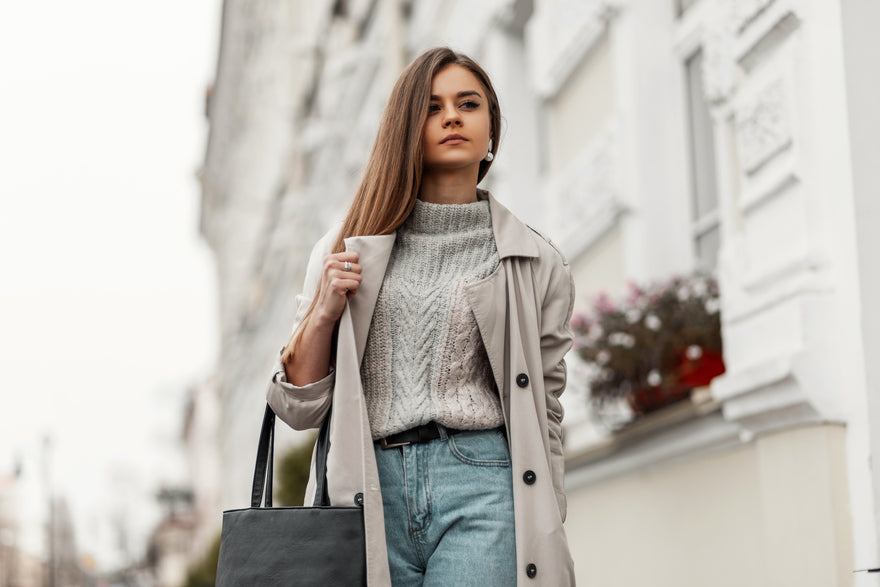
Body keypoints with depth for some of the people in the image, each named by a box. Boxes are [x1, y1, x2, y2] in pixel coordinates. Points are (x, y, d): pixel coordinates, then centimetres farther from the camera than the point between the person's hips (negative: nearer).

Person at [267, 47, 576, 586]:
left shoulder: (536, 264, 9)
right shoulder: (347, 251, 12)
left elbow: (543, 418, 10)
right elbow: (301, 408, 12)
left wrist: (544, 540, 3)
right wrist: (323, 314, -3)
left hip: (483, 487, -1)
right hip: (368, 497, 2)